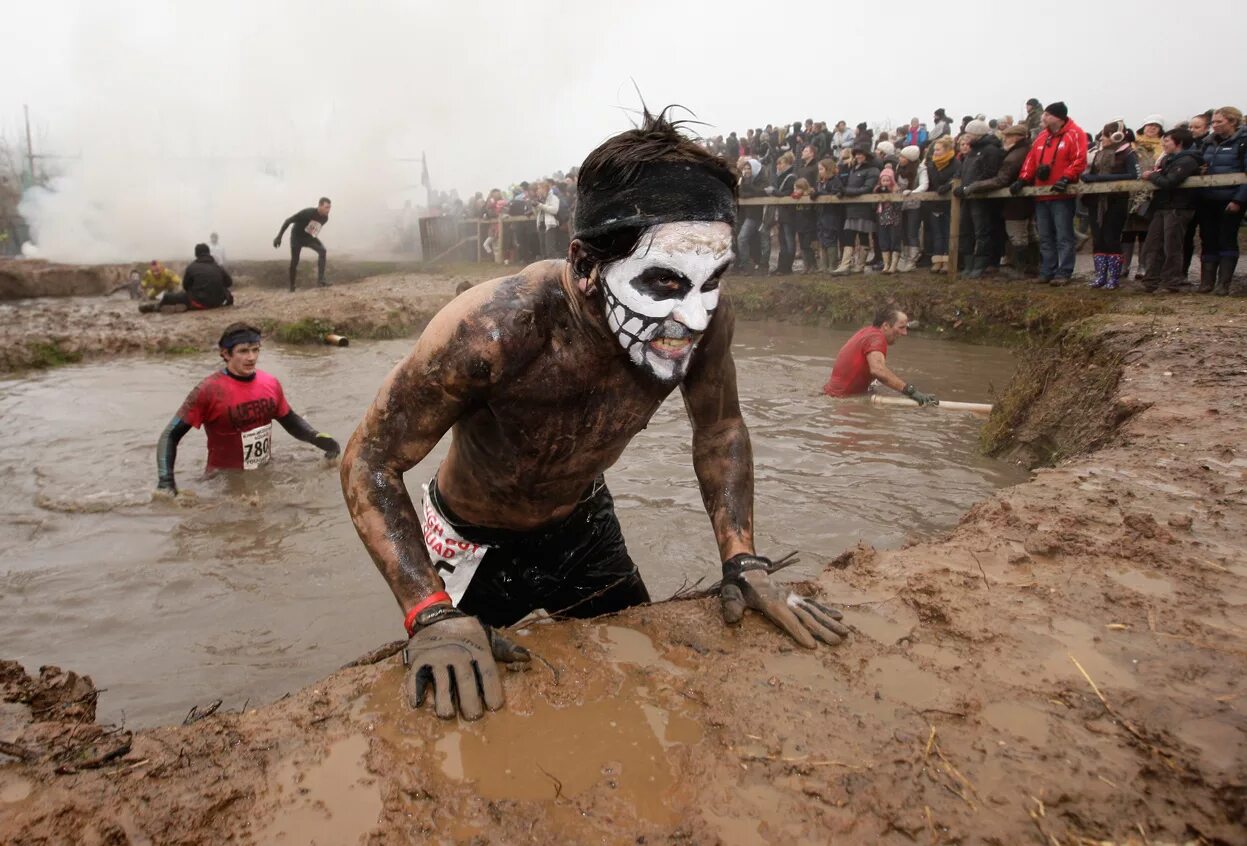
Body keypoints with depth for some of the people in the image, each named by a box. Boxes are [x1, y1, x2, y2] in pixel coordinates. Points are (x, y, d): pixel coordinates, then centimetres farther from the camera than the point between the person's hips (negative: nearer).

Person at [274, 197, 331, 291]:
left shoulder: (325, 218, -12)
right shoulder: (307, 213, -30)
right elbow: (288, 221, -23)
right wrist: (279, 237, -22)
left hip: (309, 238, 4)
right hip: (297, 237, -4)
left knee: (322, 250, -23)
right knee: (294, 261, -1)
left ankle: (320, 279, -28)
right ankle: (292, 286, 19)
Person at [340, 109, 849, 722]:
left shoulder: (705, 318, -26)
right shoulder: (494, 328, -40)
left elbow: (719, 428, -5)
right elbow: (369, 462, -28)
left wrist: (743, 564, -14)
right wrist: (431, 616, -37)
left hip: (583, 523, 4)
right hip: (471, 545, -3)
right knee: (452, 710, 12)